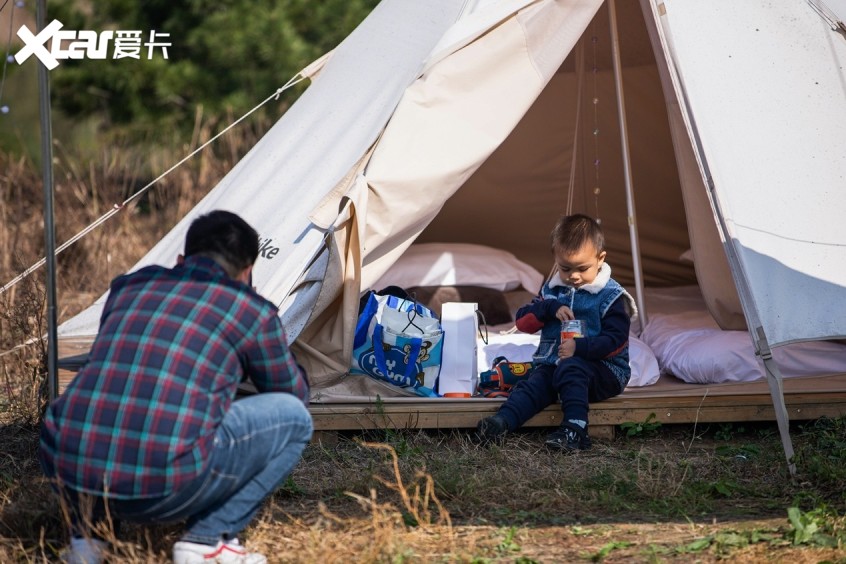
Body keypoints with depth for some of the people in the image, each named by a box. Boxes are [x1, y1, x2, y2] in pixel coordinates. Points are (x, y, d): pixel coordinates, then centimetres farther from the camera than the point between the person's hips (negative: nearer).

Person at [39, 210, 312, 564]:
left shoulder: (128, 286, 23)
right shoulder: (252, 311, 11)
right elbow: (295, 394, 29)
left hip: (66, 473, 5)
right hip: (161, 488, -5)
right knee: (293, 416, 16)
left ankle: (88, 535, 19)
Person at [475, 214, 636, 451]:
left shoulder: (611, 295, -2)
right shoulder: (552, 290, 16)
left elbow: (615, 340, -11)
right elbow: (523, 321, 12)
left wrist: (579, 347, -25)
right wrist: (551, 309, -6)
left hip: (603, 370, -4)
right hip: (552, 363, 5)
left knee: (570, 368, -37)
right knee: (534, 384, -26)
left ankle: (575, 430, -49)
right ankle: (501, 422, -50)